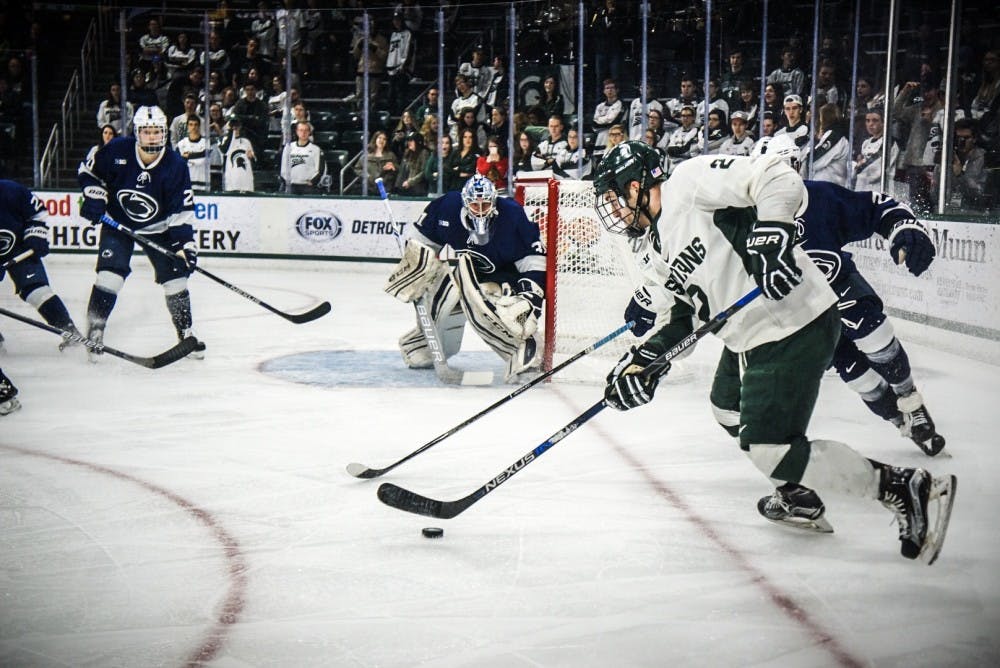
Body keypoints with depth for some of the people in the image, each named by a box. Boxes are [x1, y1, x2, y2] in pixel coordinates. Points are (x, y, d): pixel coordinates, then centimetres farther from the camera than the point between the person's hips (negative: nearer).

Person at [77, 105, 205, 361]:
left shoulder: (175, 165, -19)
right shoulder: (117, 150, -19)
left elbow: (182, 210, -16)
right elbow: (88, 171, -1)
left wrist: (185, 243, -24)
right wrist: (94, 198, -14)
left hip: (157, 227, 1)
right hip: (117, 222, -1)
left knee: (175, 276, -4)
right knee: (110, 273, -15)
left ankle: (186, 332, 13)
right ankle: (94, 330, -3)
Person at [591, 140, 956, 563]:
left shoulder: (690, 180, -13)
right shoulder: (660, 249, 16)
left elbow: (778, 178, -22)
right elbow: (685, 310, 17)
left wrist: (770, 236, -35)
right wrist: (647, 356, 5)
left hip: (797, 325, -11)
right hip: (753, 337, 11)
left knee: (768, 447, -14)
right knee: (730, 406, 29)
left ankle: (905, 489, -8)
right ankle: (798, 493, 41)